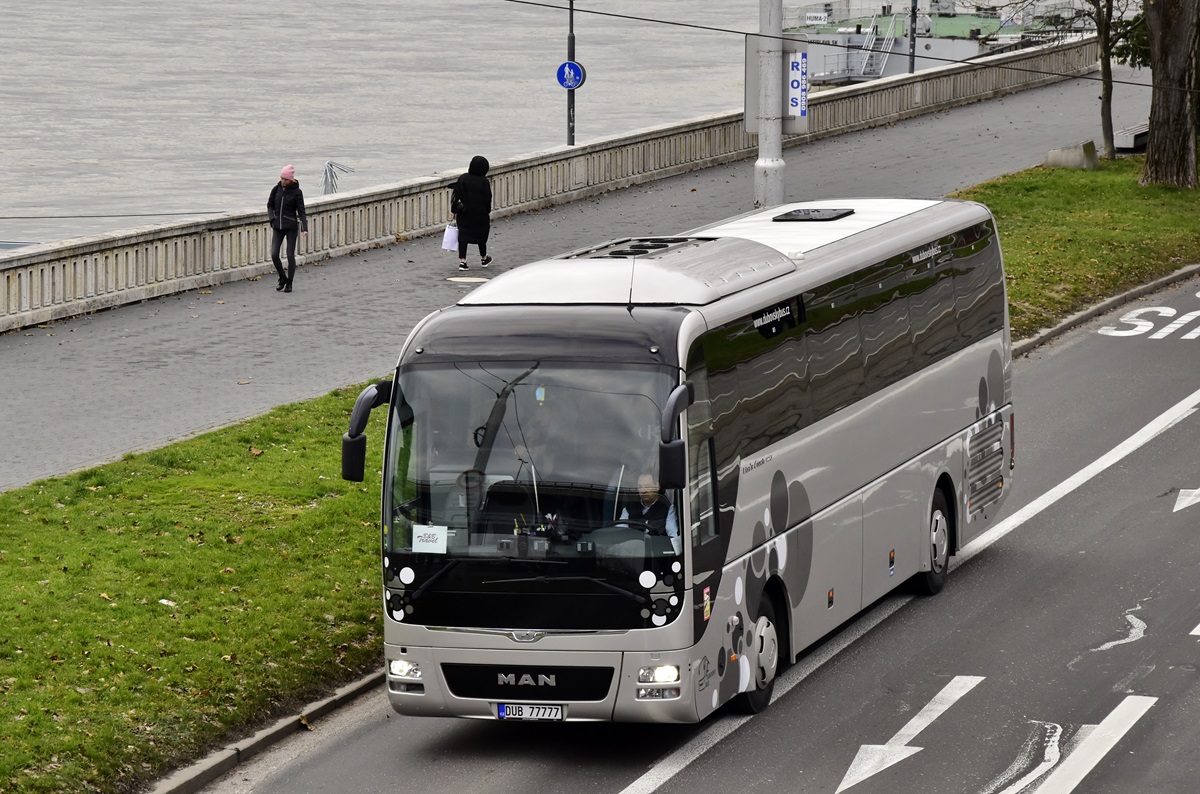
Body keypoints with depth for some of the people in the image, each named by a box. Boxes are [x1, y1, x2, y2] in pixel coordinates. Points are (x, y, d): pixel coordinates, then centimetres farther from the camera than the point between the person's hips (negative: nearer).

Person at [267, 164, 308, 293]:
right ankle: (282, 279, 15)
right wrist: (272, 219, -3)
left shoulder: (296, 192, -6)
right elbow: (270, 205, 14)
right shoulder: (276, 189, 3)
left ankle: (289, 283, 10)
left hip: (291, 227, -3)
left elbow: (301, 211, -7)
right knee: (274, 254, -6)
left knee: (290, 255, -3)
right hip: (278, 227, 3)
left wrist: (304, 228, -19)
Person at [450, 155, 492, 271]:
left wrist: (453, 210, 5)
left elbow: (456, 196, -4)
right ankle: (483, 259, 34)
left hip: (463, 214, 1)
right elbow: (488, 199, -8)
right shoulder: (484, 182, -12)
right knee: (481, 235, 17)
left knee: (463, 235, 3)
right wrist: (488, 212, 6)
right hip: (480, 214, -1)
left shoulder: (462, 179, -7)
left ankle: (462, 261, -7)